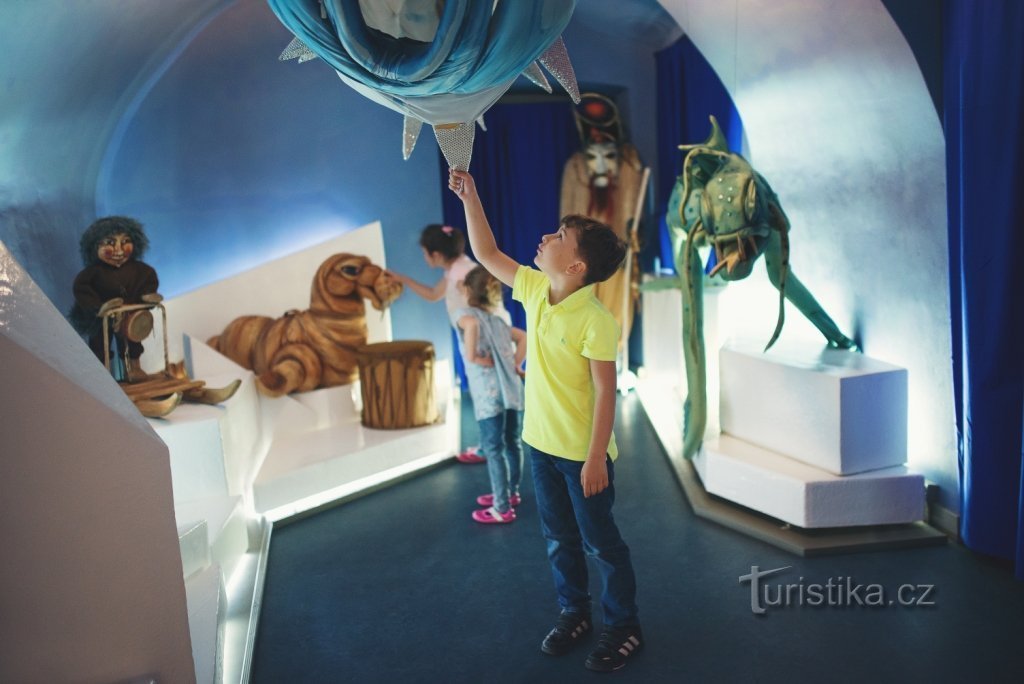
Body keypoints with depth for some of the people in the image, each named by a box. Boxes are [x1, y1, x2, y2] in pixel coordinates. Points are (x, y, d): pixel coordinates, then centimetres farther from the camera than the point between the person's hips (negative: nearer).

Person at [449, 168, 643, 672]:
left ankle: (623, 627, 29)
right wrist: (469, 196, 1)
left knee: (601, 542, 10)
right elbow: (487, 254, 7)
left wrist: (596, 458, -19)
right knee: (559, 540, 21)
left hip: (582, 452, -7)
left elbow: (605, 392, -20)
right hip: (540, 443, 7)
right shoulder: (536, 289, -2)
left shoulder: (595, 320, -23)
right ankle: (573, 612, 40)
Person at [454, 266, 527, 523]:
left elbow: (471, 324, -27)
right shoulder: (496, 319, 17)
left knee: (493, 448, -1)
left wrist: (473, 355, -16)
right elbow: (523, 338, 13)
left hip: (490, 392, -7)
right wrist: (515, 365, 9)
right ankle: (510, 493, 33)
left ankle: (502, 508, 5)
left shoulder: (465, 314, -3)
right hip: (511, 387, 8)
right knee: (511, 442, 17)